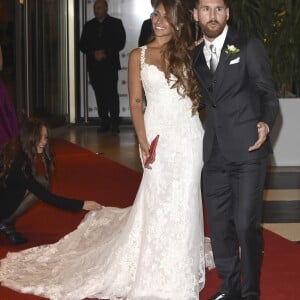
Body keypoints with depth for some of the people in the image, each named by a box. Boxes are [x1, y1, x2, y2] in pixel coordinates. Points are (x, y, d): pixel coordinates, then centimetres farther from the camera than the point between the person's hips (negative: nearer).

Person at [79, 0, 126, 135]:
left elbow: (120, 42, -1)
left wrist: (105, 53, -10)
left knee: (111, 93, -9)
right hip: (94, 65, 3)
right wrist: (94, 53, -7)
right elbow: (82, 45, 10)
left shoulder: (116, 23, 7)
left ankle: (114, 123, -5)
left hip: (110, 64, -3)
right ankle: (104, 122, 7)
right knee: (100, 95, 1)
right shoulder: (88, 25, 16)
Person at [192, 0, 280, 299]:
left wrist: (266, 123, -19)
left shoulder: (249, 47, -1)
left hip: (246, 150, -5)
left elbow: (268, 94, -1)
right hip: (214, 153, 5)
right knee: (218, 224, 9)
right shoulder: (196, 56, 13)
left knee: (246, 224, -8)